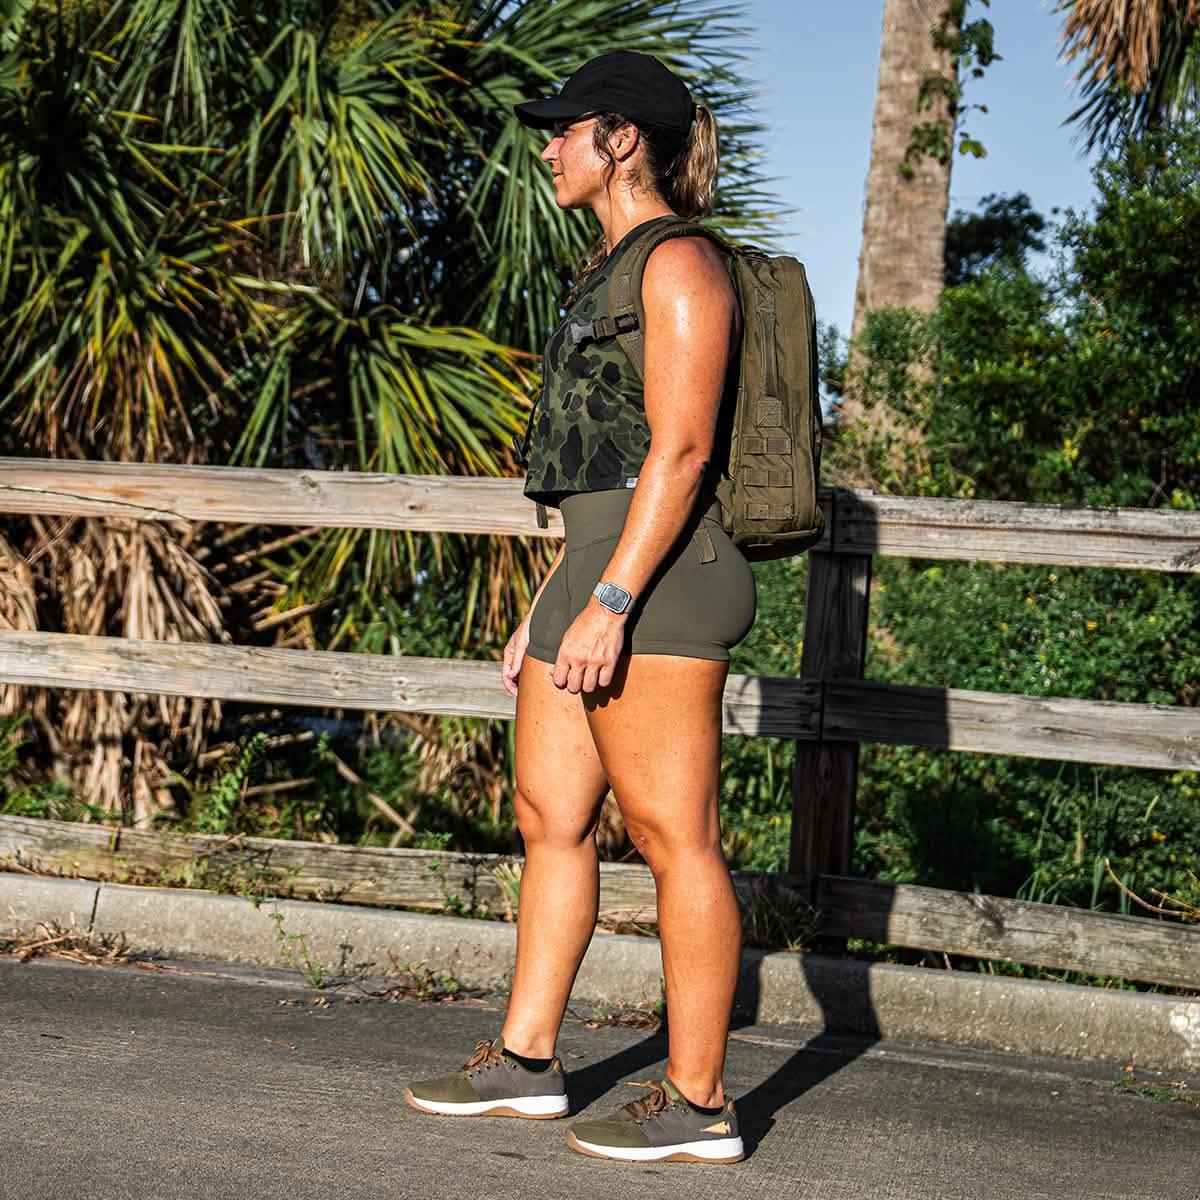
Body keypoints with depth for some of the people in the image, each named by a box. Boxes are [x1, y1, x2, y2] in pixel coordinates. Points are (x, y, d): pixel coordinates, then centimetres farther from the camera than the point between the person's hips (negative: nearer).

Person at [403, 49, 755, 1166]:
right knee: (550, 815, 12)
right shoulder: (612, 270, 21)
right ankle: (523, 1061, 21)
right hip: (596, 569, 10)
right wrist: (549, 606, 22)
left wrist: (609, 602, -23)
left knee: (673, 834, -7)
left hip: (656, 575, -10)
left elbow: (679, 449, -18)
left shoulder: (679, 264, -9)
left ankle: (698, 1101, -1)